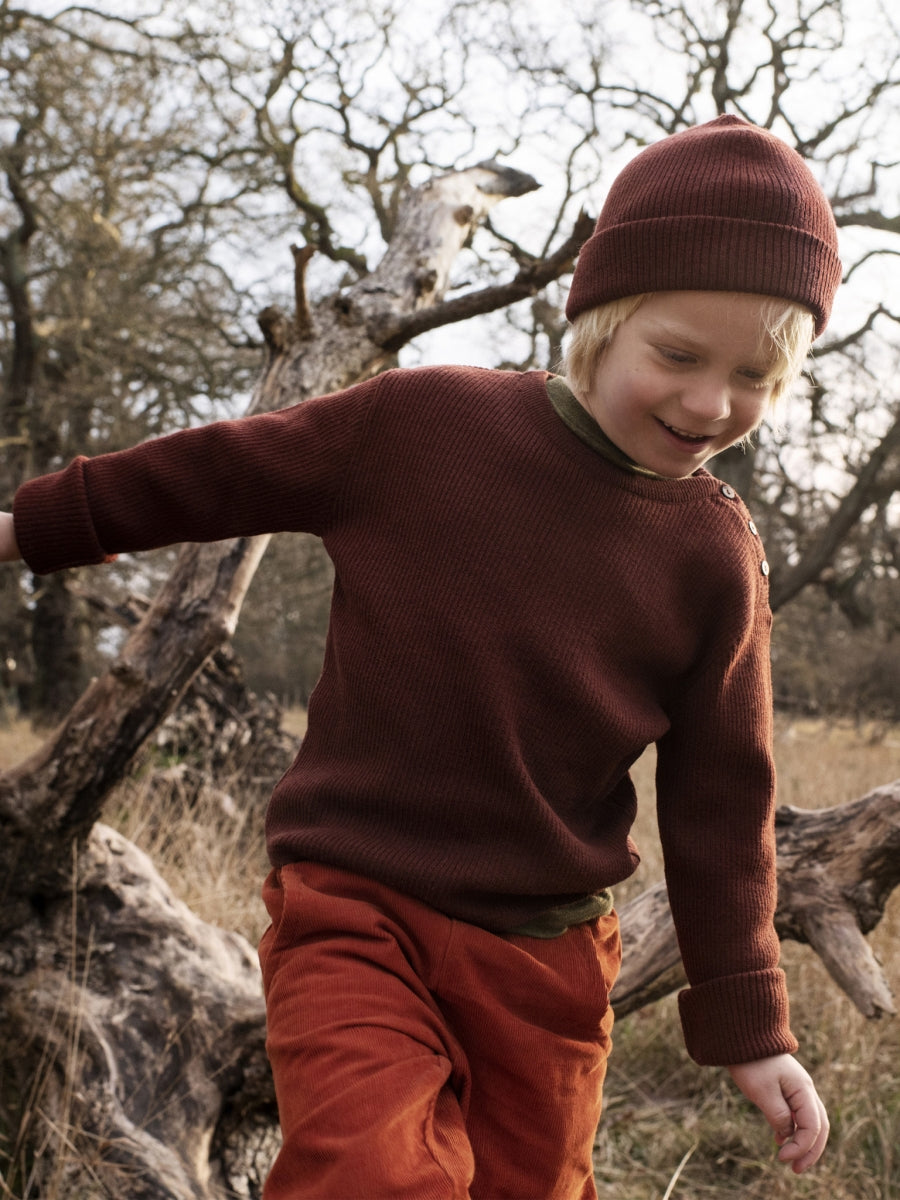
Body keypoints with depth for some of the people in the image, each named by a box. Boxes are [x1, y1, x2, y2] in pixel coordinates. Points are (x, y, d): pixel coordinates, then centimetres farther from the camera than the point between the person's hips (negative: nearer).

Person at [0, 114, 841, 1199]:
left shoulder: (714, 556, -2)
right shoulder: (418, 423, -8)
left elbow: (720, 801, 4)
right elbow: (211, 476, 5)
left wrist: (748, 1025, 6)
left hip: (548, 962, 3)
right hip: (354, 907, -3)